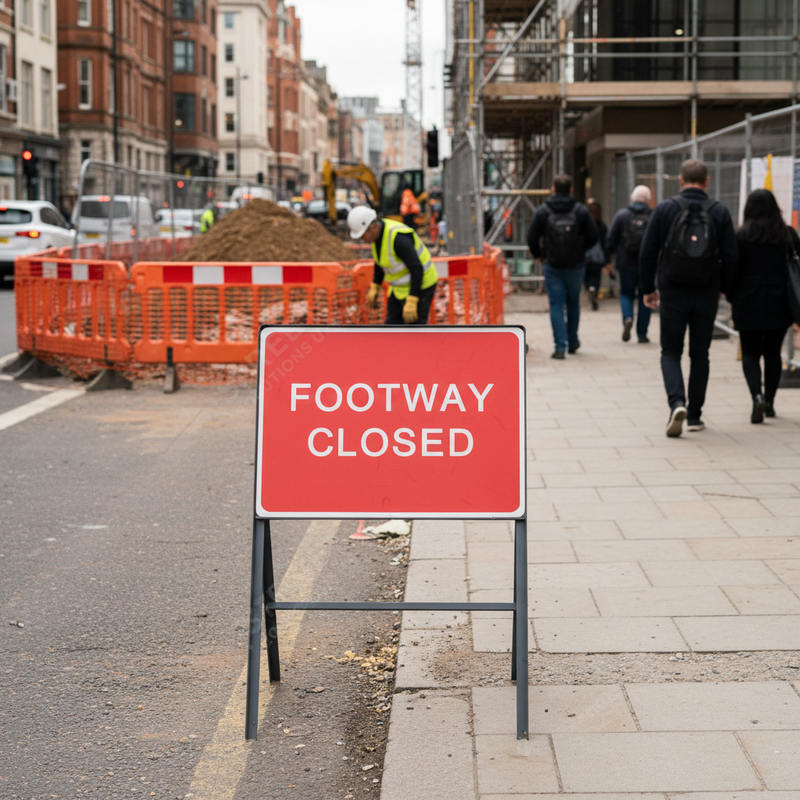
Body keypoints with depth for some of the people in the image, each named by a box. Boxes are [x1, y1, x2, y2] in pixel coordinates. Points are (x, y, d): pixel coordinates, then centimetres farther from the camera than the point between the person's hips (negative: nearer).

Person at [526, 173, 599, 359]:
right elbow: (593, 236, -3)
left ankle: (560, 346, -8)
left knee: (556, 305, 1)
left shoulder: (542, 211, -5)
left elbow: (532, 237, -5)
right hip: (576, 265, 1)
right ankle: (572, 342, 28)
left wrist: (538, 254, 14)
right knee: (573, 303, 18)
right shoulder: (580, 210, -3)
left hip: (552, 266, -1)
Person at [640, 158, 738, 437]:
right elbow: (730, 257, -1)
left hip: (672, 294, -1)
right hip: (706, 296, 1)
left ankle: (677, 402, -16)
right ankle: (694, 415, 15)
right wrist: (721, 287, 15)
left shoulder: (664, 209, -4)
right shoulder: (719, 212, -1)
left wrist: (648, 288, 8)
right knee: (700, 354, 12)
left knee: (671, 351, 7)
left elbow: (647, 253, -3)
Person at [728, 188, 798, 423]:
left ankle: (757, 396, -18)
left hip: (749, 304, -3)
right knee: (773, 353, 14)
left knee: (750, 354, 4)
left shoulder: (742, 236, -7)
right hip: (780, 305, 3)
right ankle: (769, 401, 17)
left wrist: (732, 298, 7)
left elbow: (734, 270, -6)